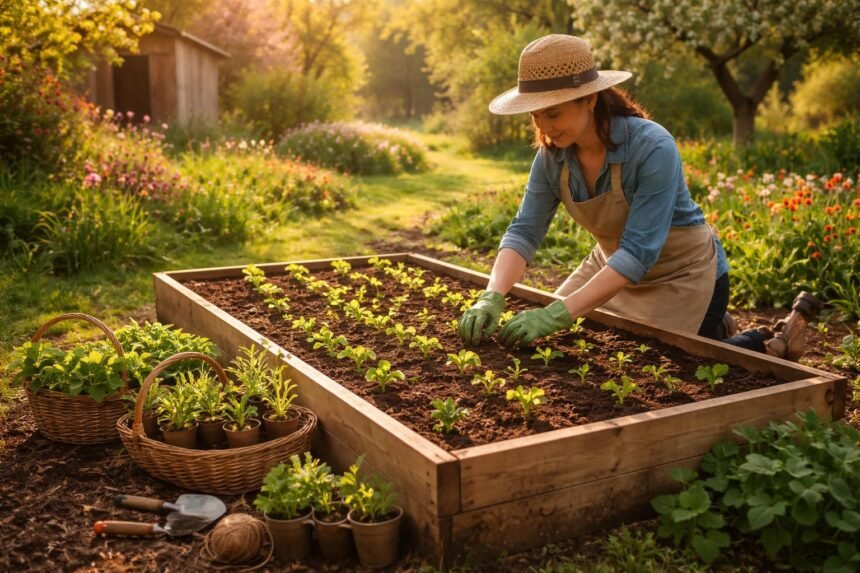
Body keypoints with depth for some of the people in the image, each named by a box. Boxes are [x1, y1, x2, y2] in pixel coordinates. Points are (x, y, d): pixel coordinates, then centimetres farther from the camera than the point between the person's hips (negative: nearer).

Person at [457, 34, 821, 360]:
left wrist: (559, 313, -47)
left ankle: (768, 346, 19)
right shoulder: (552, 156, -15)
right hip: (613, 265, 7)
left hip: (682, 273, -7)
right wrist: (492, 297, -36)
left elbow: (638, 253, -38)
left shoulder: (652, 149, -34)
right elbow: (524, 232, -17)